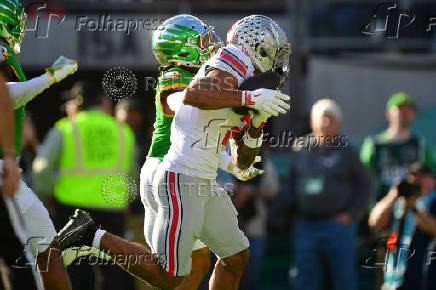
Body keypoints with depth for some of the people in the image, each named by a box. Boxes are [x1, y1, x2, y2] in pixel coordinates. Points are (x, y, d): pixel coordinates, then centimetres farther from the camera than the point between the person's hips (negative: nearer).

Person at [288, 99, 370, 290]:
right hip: (305, 226, 3)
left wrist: (351, 214, -5)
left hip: (337, 225, -3)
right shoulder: (300, 150, 10)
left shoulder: (345, 151, 2)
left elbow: (364, 183, 4)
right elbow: (292, 183, 18)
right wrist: (293, 212, 6)